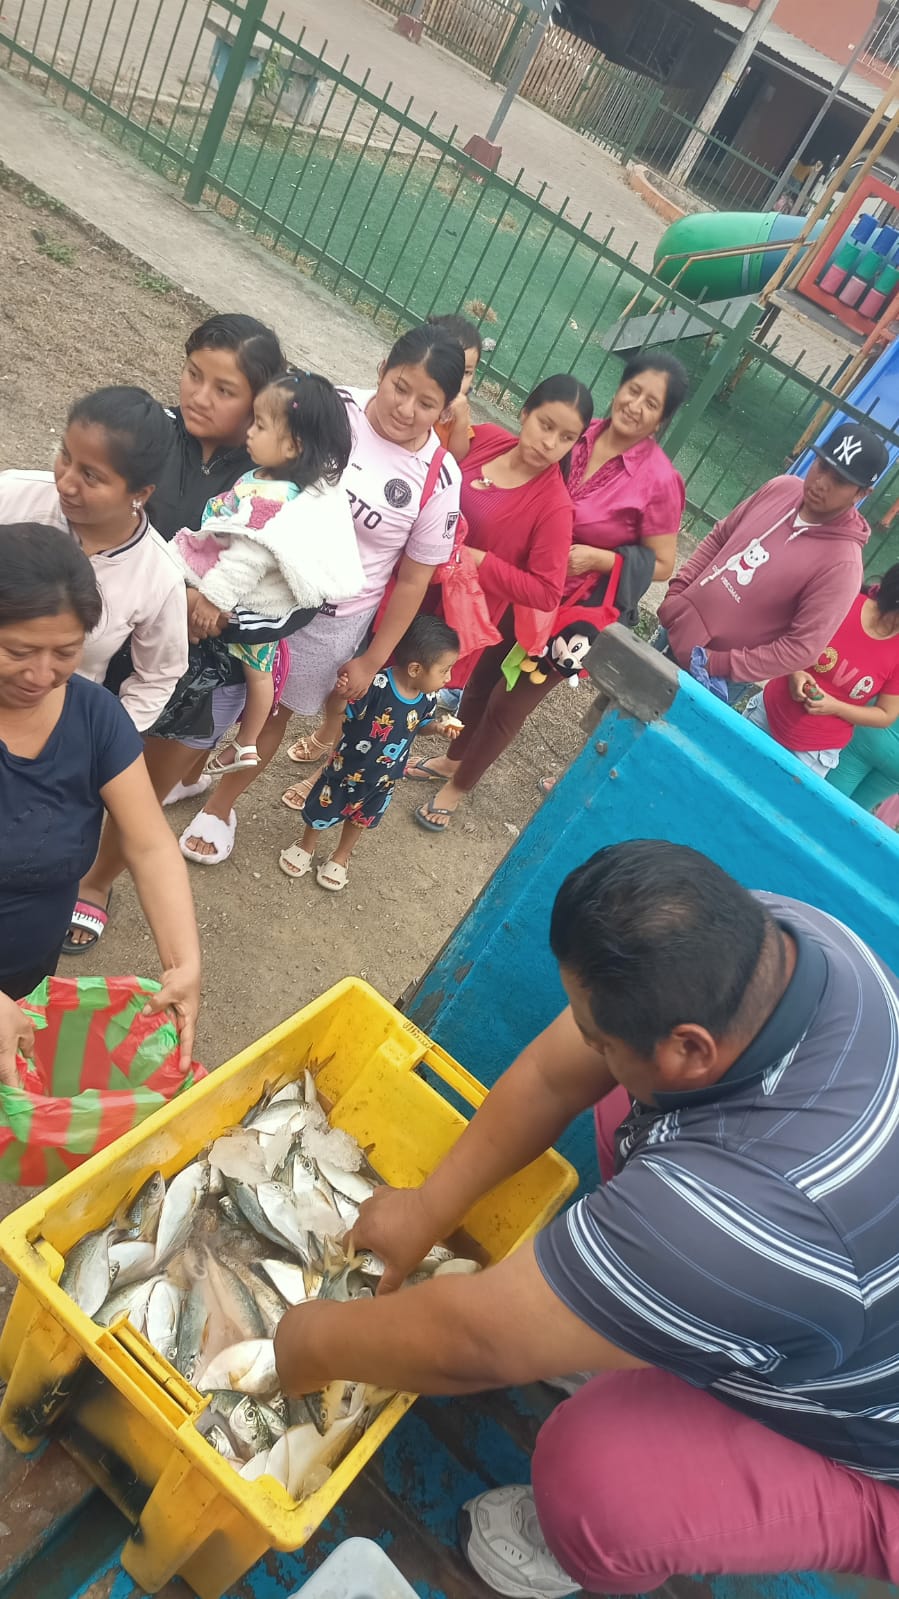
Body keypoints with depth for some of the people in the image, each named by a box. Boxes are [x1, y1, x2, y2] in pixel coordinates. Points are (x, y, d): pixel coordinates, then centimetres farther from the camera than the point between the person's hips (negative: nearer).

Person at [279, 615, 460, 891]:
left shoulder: (428, 697, -17)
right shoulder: (375, 686, -36)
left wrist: (440, 726, -16)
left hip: (384, 778, 5)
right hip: (347, 767, -4)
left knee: (361, 818, 27)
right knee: (322, 811, 21)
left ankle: (340, 858, 54)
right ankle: (306, 848, 52)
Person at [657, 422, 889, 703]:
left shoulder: (842, 563, -24)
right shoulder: (781, 488, -5)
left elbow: (802, 648, -24)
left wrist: (719, 664, -24)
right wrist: (676, 591, -1)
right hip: (676, 627, 6)